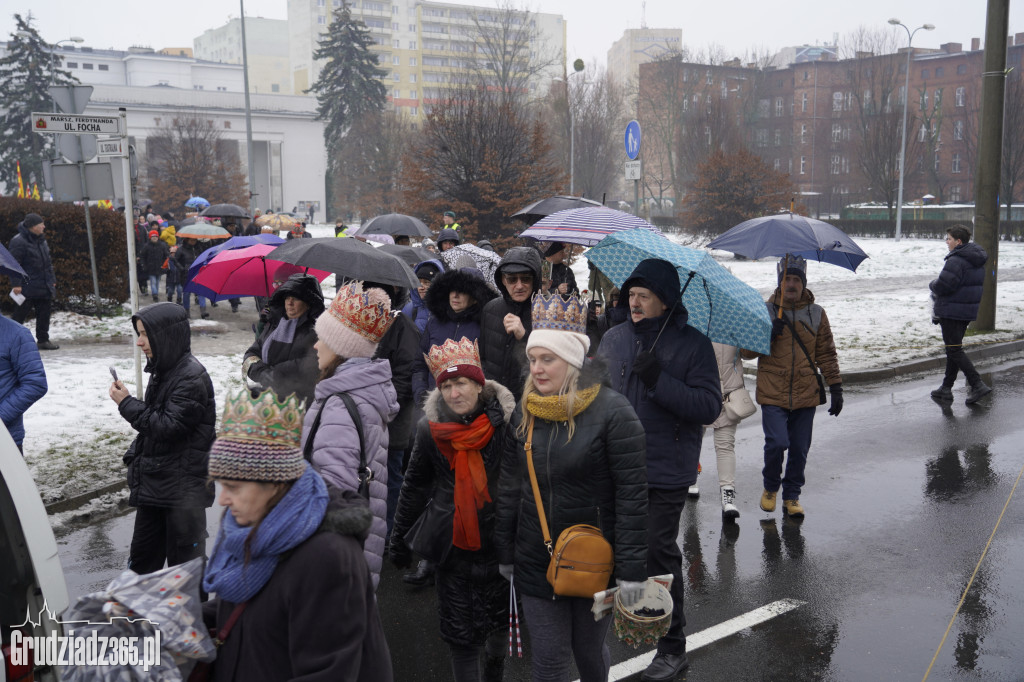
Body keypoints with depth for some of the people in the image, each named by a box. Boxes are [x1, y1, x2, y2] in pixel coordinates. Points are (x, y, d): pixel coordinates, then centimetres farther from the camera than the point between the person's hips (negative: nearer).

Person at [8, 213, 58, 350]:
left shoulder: (41, 240, 13)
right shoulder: (18, 242, -14)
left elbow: (47, 262, 21)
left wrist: (52, 279, 19)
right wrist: (16, 284, -20)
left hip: (44, 287, 8)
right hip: (27, 287, -8)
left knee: (44, 313, 9)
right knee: (20, 315, -2)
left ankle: (43, 340, 18)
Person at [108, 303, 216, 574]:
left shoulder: (192, 377, -18)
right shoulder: (162, 370, 10)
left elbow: (168, 427, -22)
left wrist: (127, 404, -14)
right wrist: (134, 460, 13)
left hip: (184, 488, -9)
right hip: (153, 483, 9)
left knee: (184, 561, 3)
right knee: (142, 560, 17)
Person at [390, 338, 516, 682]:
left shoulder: (506, 422, -13)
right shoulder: (430, 428, -6)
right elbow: (415, 485, 7)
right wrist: (398, 536, 11)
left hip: (497, 538, 0)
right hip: (452, 543, 1)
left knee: (499, 615, 18)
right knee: (459, 630, 4)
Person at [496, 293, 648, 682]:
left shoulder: (613, 412, -15)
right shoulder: (524, 413, 1)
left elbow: (632, 496, -15)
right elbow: (508, 489, 8)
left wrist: (631, 570, -15)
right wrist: (504, 555, 11)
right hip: (535, 561, 4)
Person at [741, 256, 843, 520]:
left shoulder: (816, 313, 8)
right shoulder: (765, 311, 3)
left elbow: (826, 354, 12)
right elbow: (746, 351, 4)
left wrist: (835, 387, 8)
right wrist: (767, 335, -13)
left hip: (806, 394, 2)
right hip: (772, 392, -2)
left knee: (799, 449, 6)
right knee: (777, 442, -14)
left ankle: (791, 496, 26)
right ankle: (770, 487, 14)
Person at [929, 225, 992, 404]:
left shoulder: (956, 260, -20)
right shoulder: (977, 260, 12)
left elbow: (942, 286, -24)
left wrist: (932, 284, -1)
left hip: (951, 312, -10)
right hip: (969, 311, 10)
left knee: (954, 350, -5)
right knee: (954, 349, 15)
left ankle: (978, 385, -12)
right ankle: (946, 388, 20)